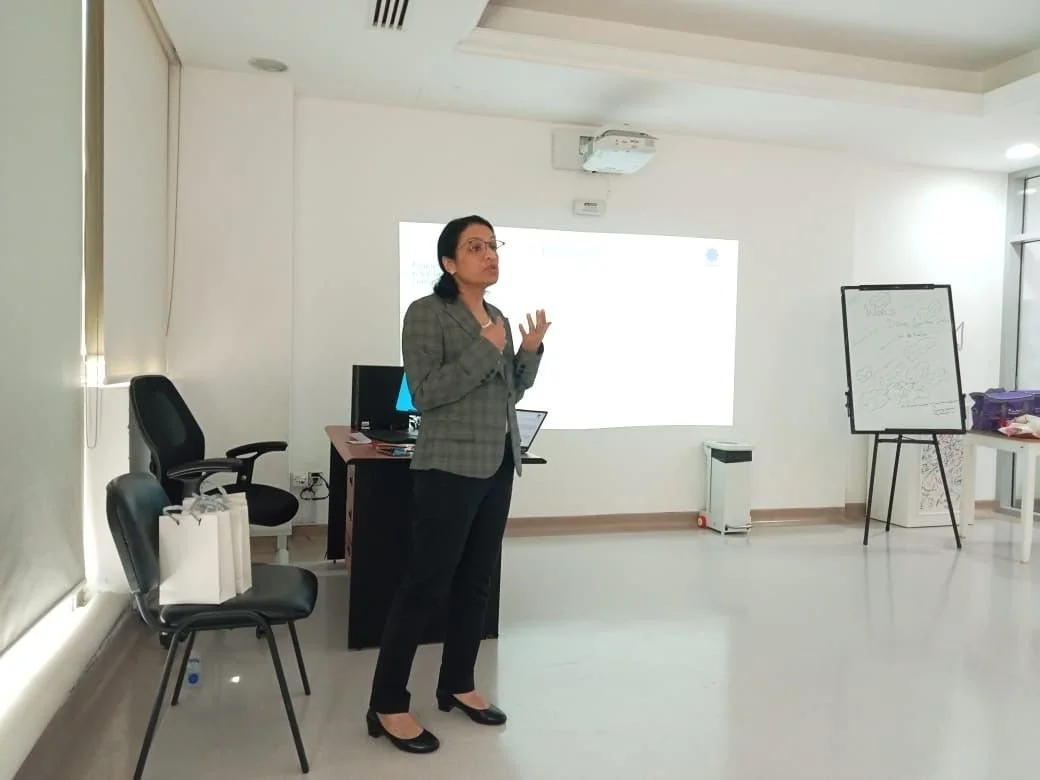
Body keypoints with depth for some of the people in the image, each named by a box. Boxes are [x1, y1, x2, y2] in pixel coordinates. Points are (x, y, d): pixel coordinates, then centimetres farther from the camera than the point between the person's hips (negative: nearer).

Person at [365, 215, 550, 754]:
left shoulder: (499, 317, 13)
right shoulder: (426, 313, -8)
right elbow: (425, 393, -17)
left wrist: (530, 351, 1)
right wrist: (484, 349, -20)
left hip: (498, 466, 8)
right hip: (450, 468, -7)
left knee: (477, 580, 13)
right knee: (426, 583, -5)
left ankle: (457, 685, 27)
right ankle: (387, 707, 7)